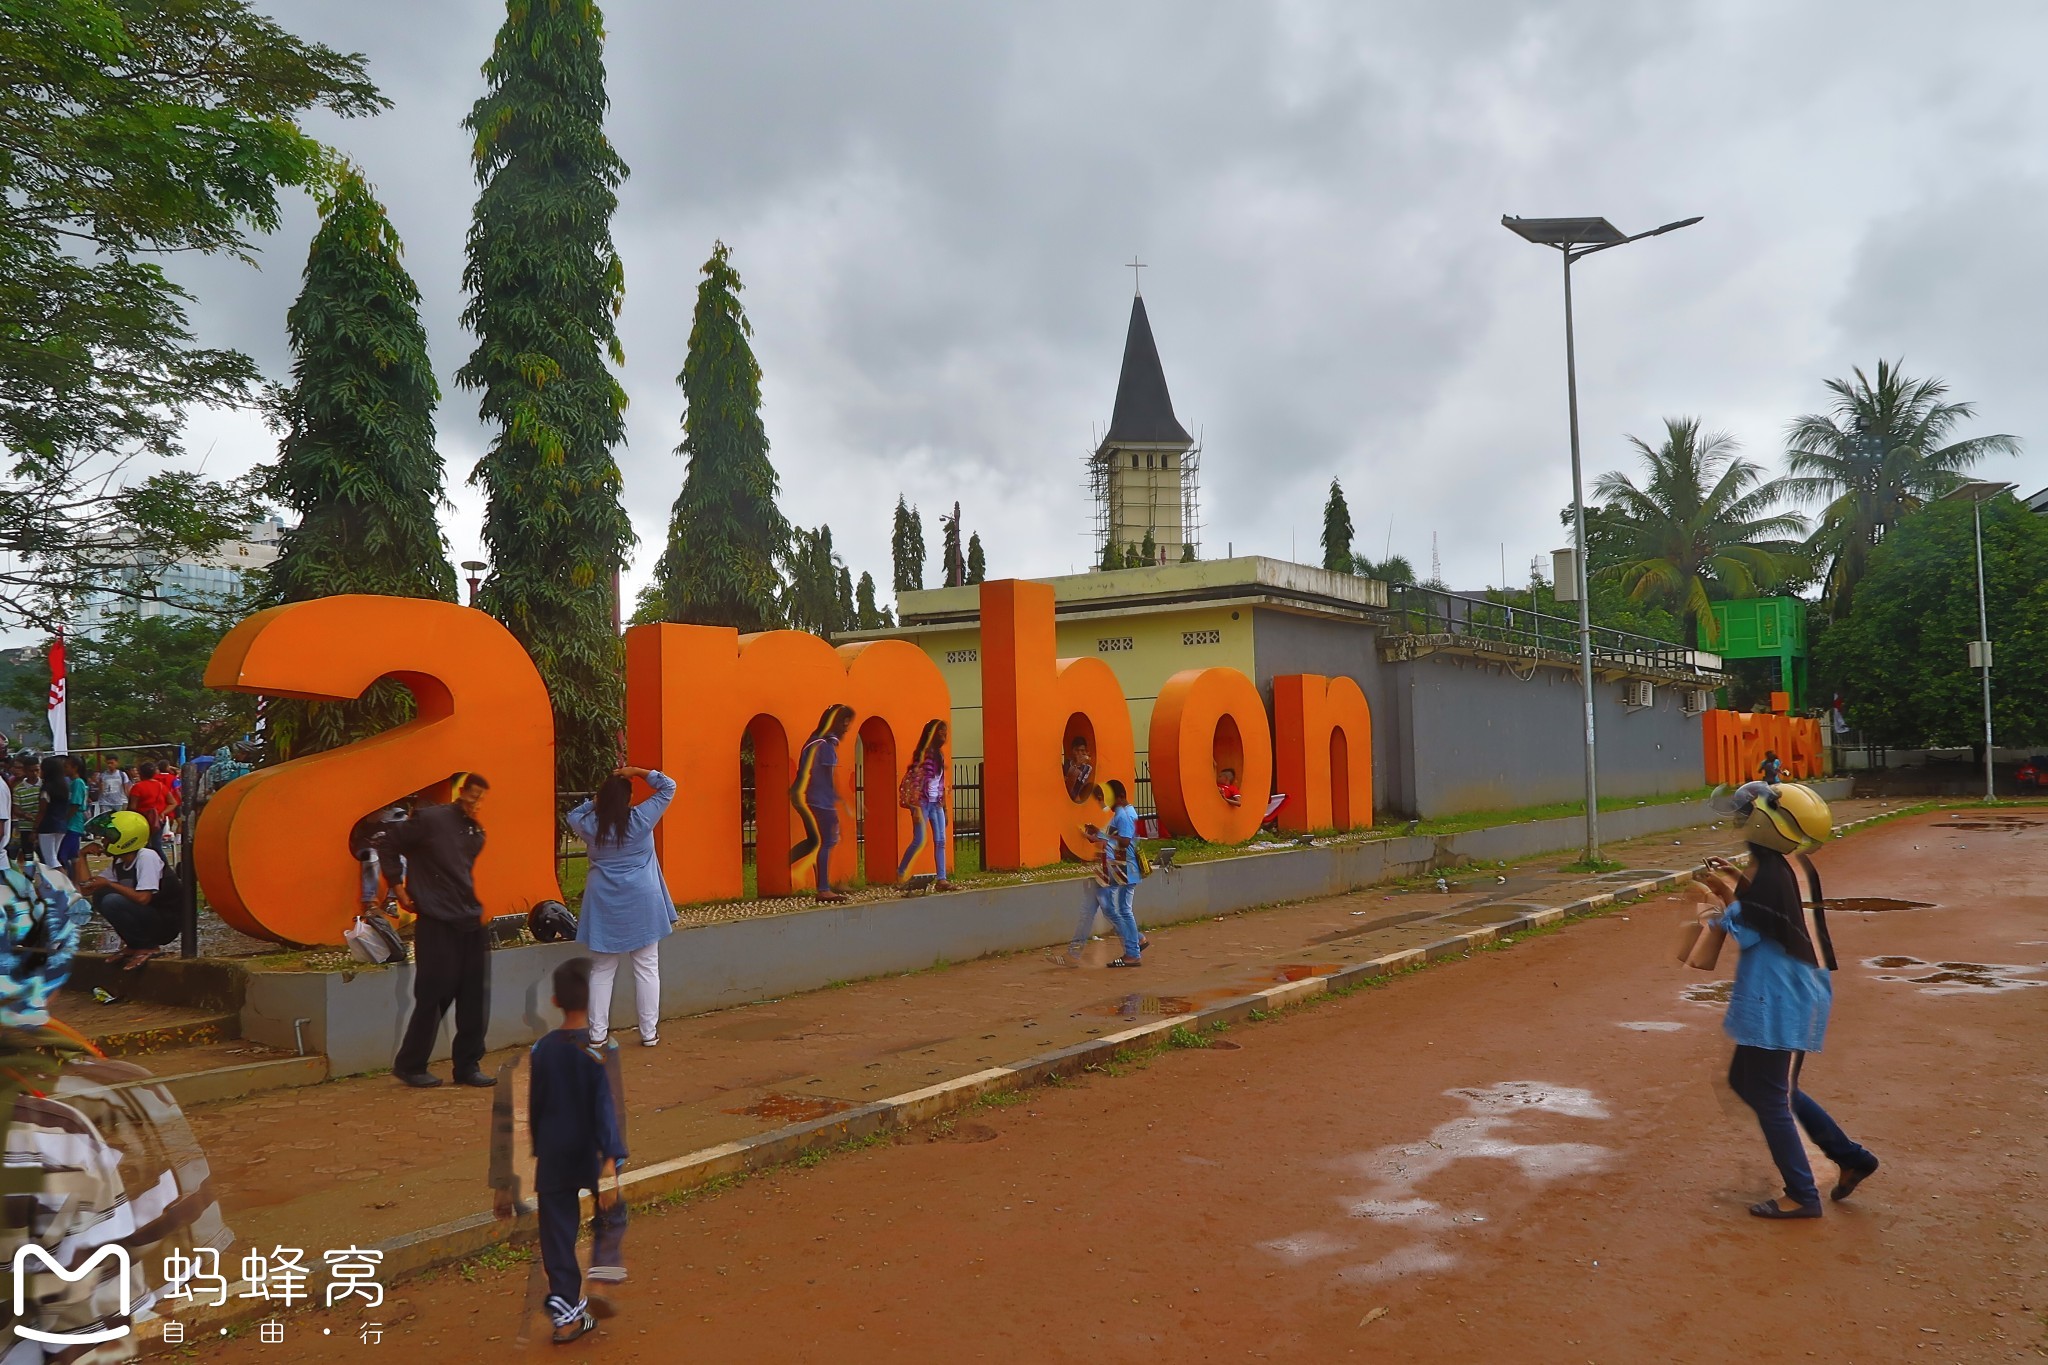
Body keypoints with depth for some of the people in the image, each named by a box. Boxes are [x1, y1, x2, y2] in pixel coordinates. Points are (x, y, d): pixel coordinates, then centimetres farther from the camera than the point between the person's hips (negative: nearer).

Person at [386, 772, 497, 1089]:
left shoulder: (476, 833, 10)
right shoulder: (430, 819, -8)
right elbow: (389, 846, -1)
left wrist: (479, 909, 13)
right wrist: (398, 887, -3)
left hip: (471, 923, 6)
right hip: (436, 923, -6)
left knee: (475, 998, 6)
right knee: (434, 995, 0)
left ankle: (468, 1066, 16)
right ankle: (409, 1065, 16)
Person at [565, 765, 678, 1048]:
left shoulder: (590, 825, -2)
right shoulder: (641, 819, -8)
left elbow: (571, 815, 23)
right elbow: (668, 787, 0)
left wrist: (596, 801, 17)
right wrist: (638, 772, 2)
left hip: (604, 905, 2)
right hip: (641, 903, -2)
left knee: (602, 971, 10)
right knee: (647, 969, 5)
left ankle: (598, 1033, 11)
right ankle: (649, 1032, 7)